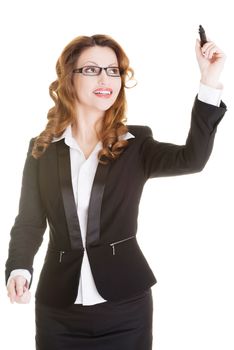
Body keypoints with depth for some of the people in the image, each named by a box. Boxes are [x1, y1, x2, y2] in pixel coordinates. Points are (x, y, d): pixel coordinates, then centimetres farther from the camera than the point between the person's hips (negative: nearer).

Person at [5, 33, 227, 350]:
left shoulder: (136, 143, 0)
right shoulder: (42, 148, 4)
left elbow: (192, 158, -17)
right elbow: (29, 221, 5)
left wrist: (210, 81, -25)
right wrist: (18, 269, -14)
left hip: (126, 306, -1)